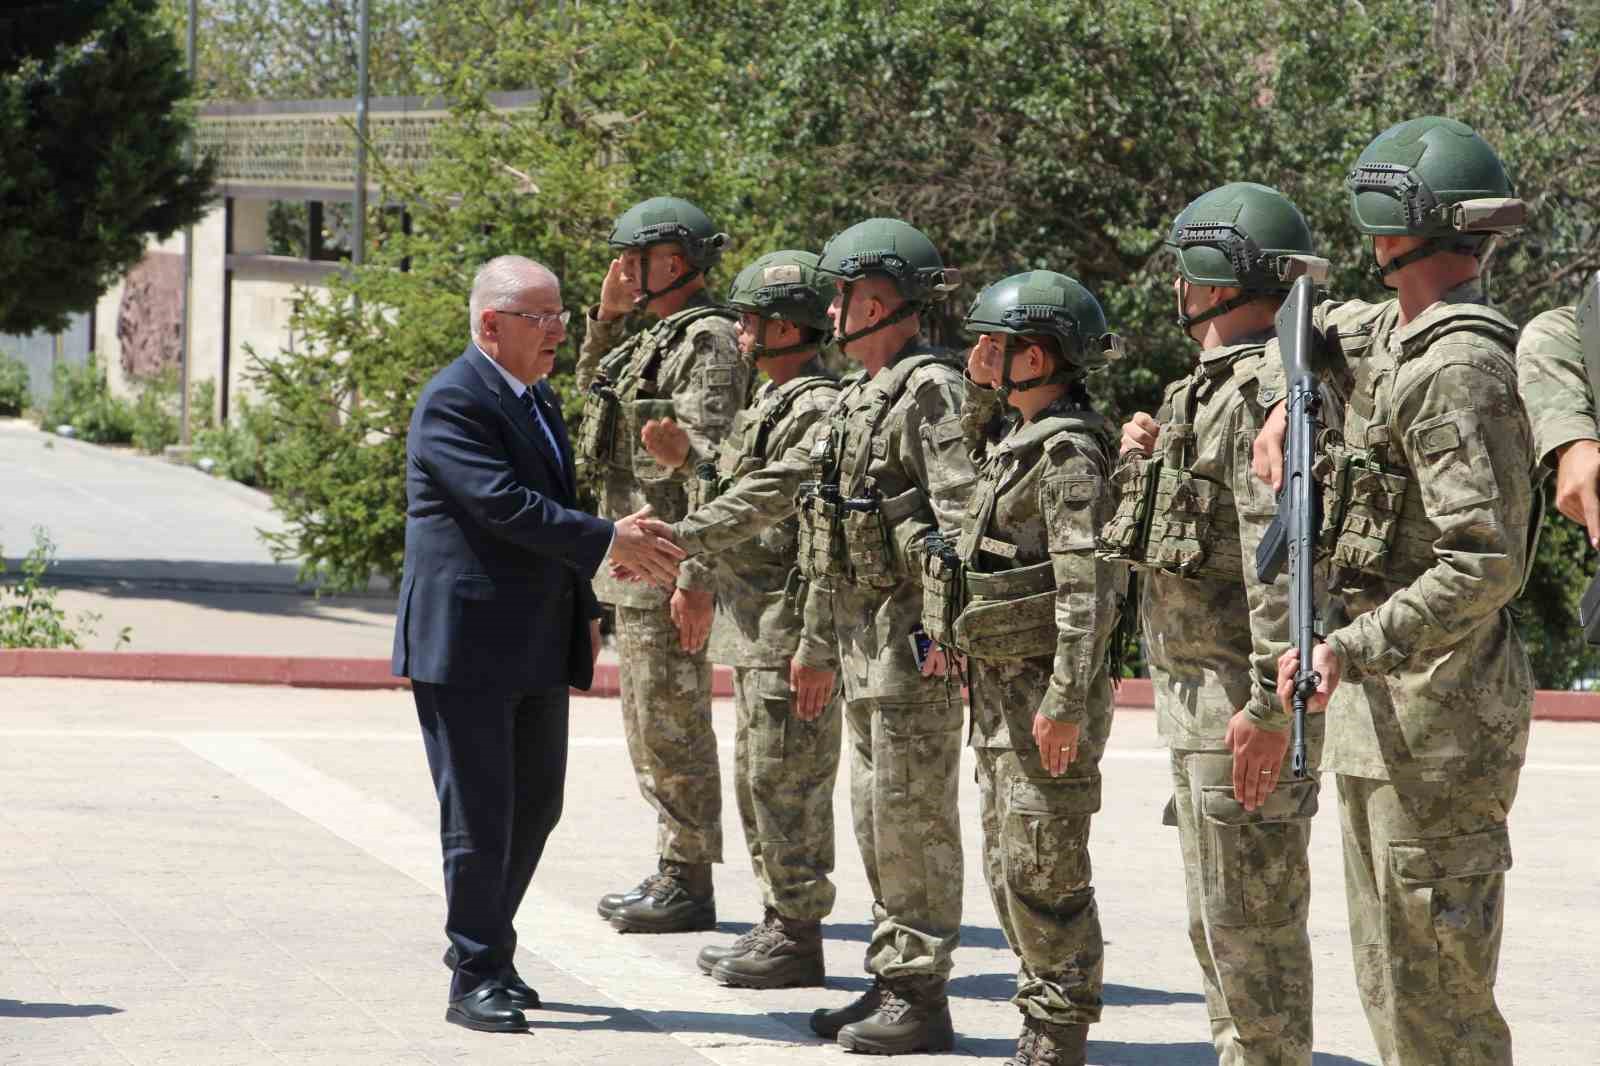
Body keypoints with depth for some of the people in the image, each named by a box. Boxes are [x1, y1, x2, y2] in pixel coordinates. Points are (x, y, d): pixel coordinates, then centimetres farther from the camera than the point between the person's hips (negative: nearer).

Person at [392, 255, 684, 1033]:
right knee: (479, 817, -5)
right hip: (466, 642, -9)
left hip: (539, 645, 9)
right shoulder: (454, 403, -13)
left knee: (535, 807, 13)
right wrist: (608, 542, -22)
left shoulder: (539, 400, 17)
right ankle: (476, 979, 1)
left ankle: (484, 947, 27)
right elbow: (504, 504, -23)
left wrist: (585, 610, 19)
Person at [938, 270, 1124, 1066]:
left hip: (1044, 689, -10)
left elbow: (1088, 586, -23)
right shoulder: (1013, 439, 12)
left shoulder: (1067, 452, -17)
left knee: (1044, 869, -5)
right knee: (1007, 865, 14)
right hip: (999, 687, 10)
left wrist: (1065, 701, -26)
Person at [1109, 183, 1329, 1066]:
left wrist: (1269, 706, -29)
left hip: (1244, 700, -11)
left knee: (1252, 926, -8)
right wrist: (1145, 463, 8)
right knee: (1218, 926, 16)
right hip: (1195, 695, 11)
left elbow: (1284, 556, -25)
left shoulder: (1269, 393, -17)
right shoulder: (1214, 388, 16)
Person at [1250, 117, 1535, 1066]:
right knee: (1389, 979, 16)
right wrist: (1286, 407, 15)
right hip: (1381, 704, 10)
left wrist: (1350, 650, -25)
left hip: (1440, 707, -10)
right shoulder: (1395, 337, 12)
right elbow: (1316, 328, 35)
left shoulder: (1458, 368, -18)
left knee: (1435, 984, -8)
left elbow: (1484, 565, -25)